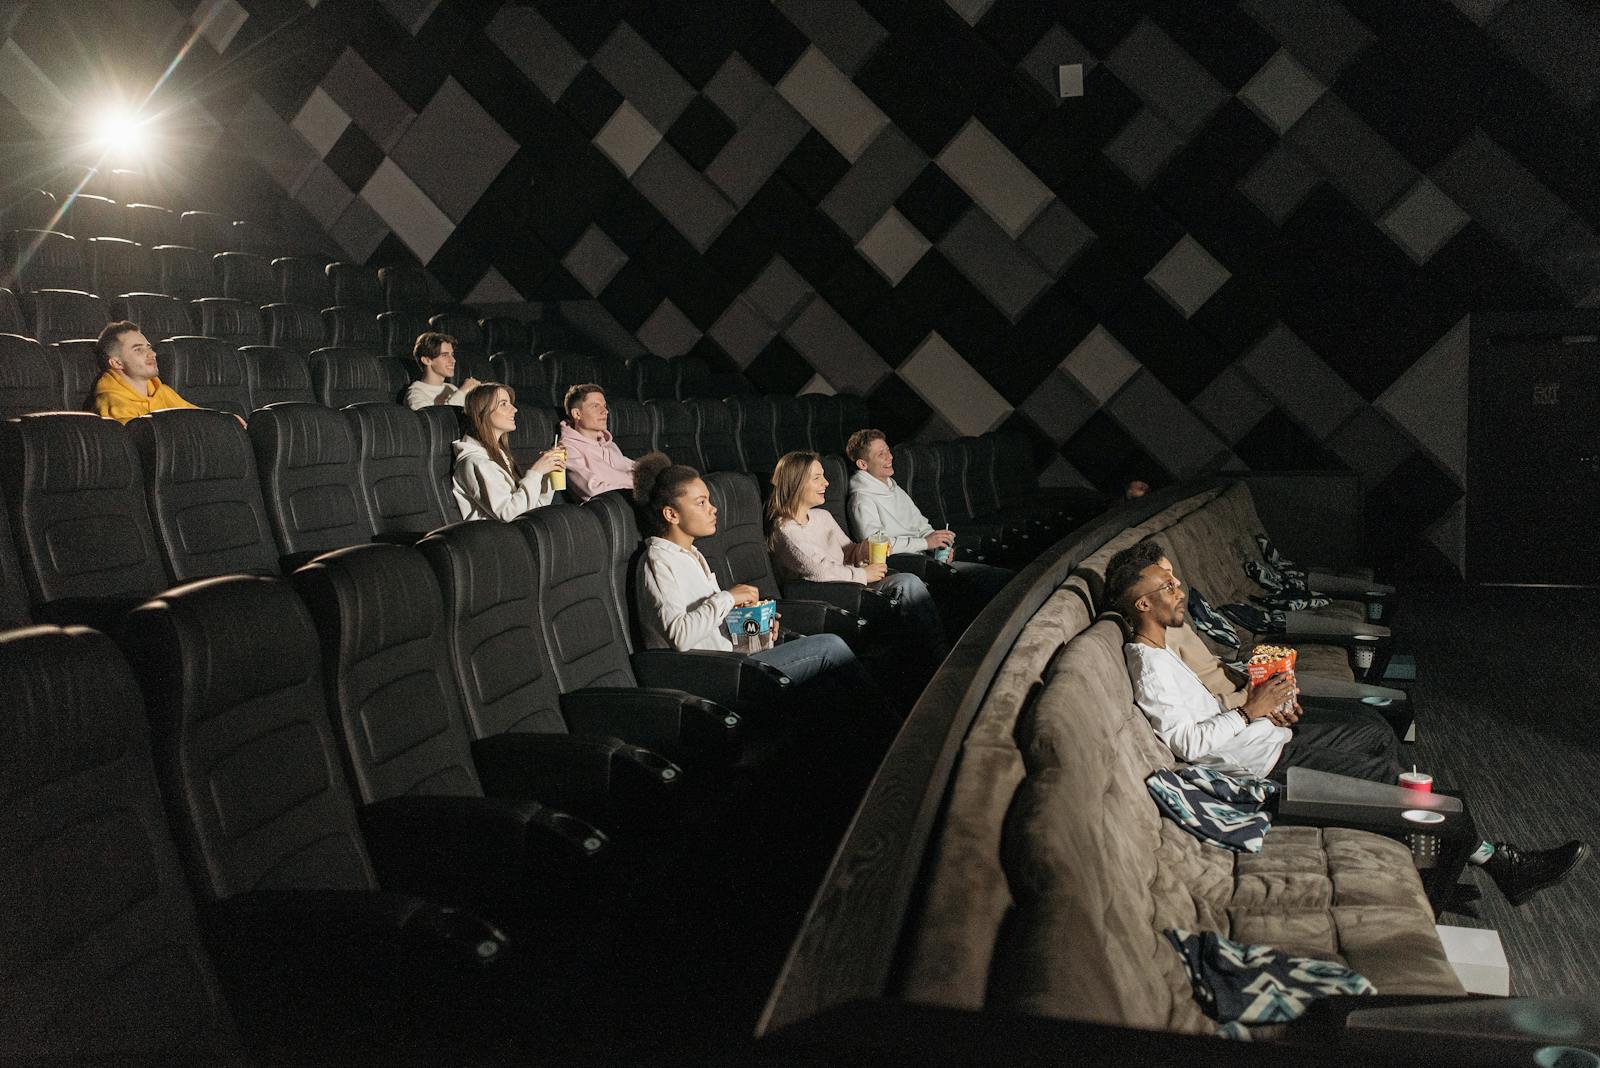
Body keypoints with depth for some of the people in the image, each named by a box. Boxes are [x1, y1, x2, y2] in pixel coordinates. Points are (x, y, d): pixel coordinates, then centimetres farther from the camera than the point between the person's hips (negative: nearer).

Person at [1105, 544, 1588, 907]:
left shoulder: (1159, 649, 10)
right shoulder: (1149, 666, -22)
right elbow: (1188, 743, -27)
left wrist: (1265, 710, 5)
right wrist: (1250, 711, -23)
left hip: (1266, 736, 11)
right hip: (1267, 761, -11)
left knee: (1376, 731, 13)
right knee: (1385, 773, -9)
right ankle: (1501, 862, 6)